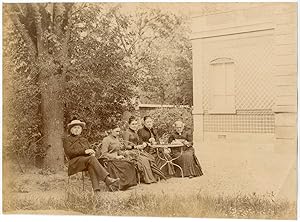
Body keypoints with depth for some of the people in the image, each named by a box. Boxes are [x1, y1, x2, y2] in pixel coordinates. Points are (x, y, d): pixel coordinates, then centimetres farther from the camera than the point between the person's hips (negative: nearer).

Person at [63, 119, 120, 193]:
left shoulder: (84, 140, 31)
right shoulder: (67, 139, 14)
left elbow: (89, 150, 27)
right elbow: (69, 152, -4)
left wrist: (92, 153, -1)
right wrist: (84, 151, -14)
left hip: (87, 160, 4)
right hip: (75, 161, -4)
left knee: (91, 165, -34)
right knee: (92, 159, -34)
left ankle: (96, 189, -49)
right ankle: (107, 179, -46)